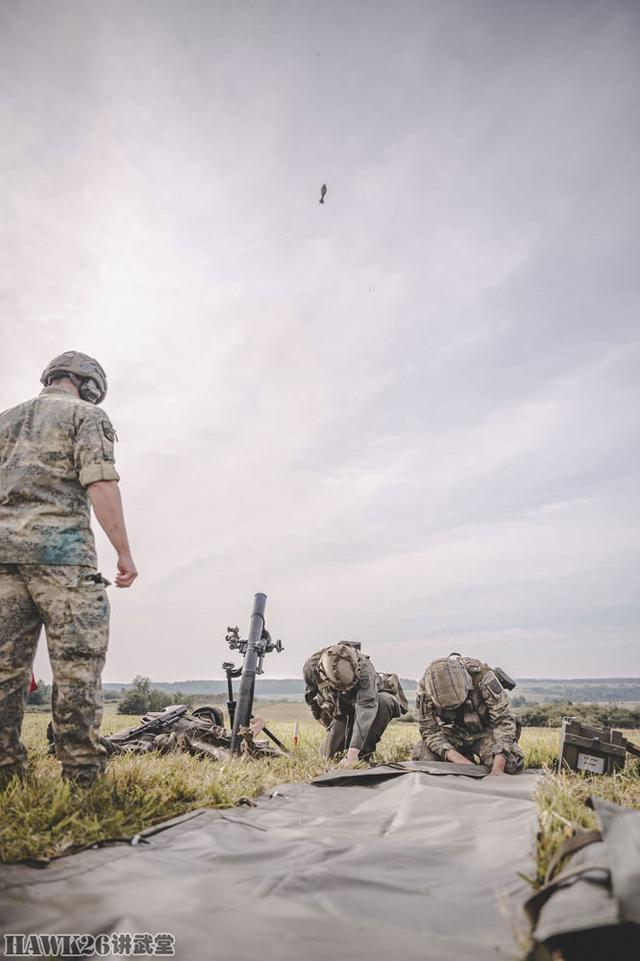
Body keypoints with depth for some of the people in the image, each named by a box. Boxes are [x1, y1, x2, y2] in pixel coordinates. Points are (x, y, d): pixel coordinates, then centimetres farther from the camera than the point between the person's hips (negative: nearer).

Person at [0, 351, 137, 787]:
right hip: (61, 550, -6)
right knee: (77, 667, -4)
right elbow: (101, 484, -9)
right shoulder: (87, 414, 4)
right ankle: (83, 775, -2)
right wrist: (124, 552, -10)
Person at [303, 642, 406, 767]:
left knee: (383, 702, -37)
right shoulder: (311, 667, -29)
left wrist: (352, 753, -55)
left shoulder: (364, 669, -41)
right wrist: (318, 715, 9)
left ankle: (363, 753, -21)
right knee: (328, 754, -6)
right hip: (340, 712, 3)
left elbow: (366, 709, -49)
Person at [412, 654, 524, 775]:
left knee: (511, 763, -28)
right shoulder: (425, 688, -26)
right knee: (422, 758, -22)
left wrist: (498, 767, -38)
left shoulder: (483, 677, -33)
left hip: (484, 731, -2)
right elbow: (428, 729, -18)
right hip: (451, 733, 2)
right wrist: (455, 756, -33)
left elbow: (504, 720, -29)